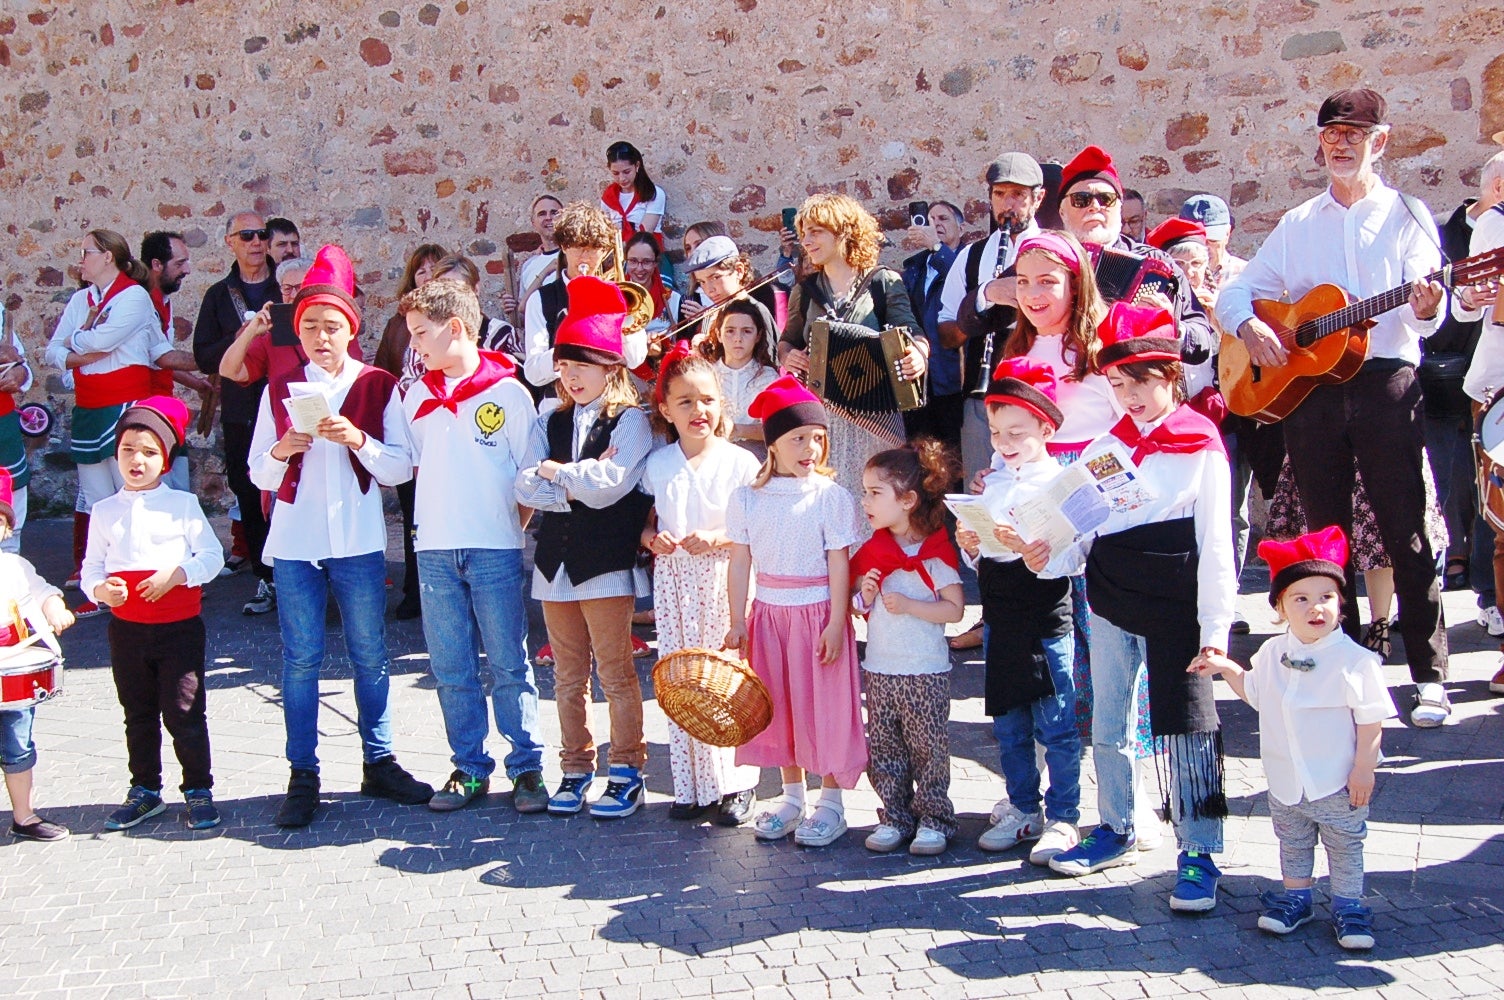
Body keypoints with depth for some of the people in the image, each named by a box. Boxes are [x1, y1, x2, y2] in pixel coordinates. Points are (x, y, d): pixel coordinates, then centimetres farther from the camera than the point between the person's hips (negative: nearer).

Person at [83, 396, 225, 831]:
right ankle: (144, 790, 28)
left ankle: (199, 791, 13)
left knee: (184, 713, 0)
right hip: (126, 628, 4)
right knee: (138, 714, 15)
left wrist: (177, 574, -21)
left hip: (180, 627, -3)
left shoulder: (182, 504, -3)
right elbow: (91, 565, 5)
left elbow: (212, 555, -6)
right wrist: (98, 589, -16)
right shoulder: (105, 511, 6)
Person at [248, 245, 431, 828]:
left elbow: (401, 469, -3)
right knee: (301, 658, 3)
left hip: (359, 540, -1)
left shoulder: (379, 387, 2)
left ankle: (379, 763, 19)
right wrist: (282, 451, -14)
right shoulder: (279, 390, 7)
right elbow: (258, 474, 6)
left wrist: (357, 439, -18)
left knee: (369, 654, 7)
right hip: (295, 541, 1)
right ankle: (303, 775, 11)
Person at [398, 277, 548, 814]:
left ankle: (526, 768, 12)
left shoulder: (508, 393, -3)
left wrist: (507, 527, -6)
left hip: (495, 550, -4)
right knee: (451, 669, 9)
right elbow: (417, 466, 17)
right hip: (435, 551, 4)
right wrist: (435, 522, 5)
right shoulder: (418, 396, 9)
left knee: (508, 665, 2)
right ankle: (470, 768, 19)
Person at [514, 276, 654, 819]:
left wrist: (555, 471, -5)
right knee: (568, 677, 12)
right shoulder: (549, 423, 12)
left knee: (616, 673, 0)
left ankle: (626, 772, 11)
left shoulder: (630, 421, -4)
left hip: (606, 564, -5)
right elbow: (525, 487, 0)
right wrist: (575, 487, -13)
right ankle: (575, 769, 23)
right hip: (556, 561, 5)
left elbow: (610, 485, -18)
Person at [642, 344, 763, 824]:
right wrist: (652, 539, -7)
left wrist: (716, 538, -18)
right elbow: (646, 520, 15)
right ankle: (690, 785, 15)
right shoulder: (657, 465, 8)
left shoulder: (740, 462, -3)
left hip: (724, 580, -3)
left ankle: (735, 784, 10)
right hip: (673, 581, 3)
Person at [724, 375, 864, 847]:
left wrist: (836, 623, -13)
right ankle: (791, 796, 27)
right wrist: (737, 622, 1)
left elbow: (839, 563, -9)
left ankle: (831, 801, 15)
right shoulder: (747, 498, 1)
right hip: (769, 613, 4)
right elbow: (740, 563, 3)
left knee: (822, 703, 2)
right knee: (778, 704, 12)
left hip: (817, 611, -3)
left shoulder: (830, 496, -8)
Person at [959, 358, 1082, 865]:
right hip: (999, 614, 7)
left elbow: (1066, 554, -16)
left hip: (1045, 617, -7)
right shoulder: (991, 484, 12)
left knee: (1055, 724, 1)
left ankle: (1062, 817, 13)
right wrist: (970, 547, -5)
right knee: (1008, 723, 14)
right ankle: (1023, 810, 27)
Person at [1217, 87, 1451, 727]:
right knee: (1327, 531, 7)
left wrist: (1426, 307, -27)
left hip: (1385, 381, -3)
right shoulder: (1297, 224, 15)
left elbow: (1424, 319, -4)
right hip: (1307, 386, 3)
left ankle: (1429, 675, 0)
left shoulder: (1407, 215, 5)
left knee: (1406, 532, -5)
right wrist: (1250, 325, -7)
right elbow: (1235, 291, 14)